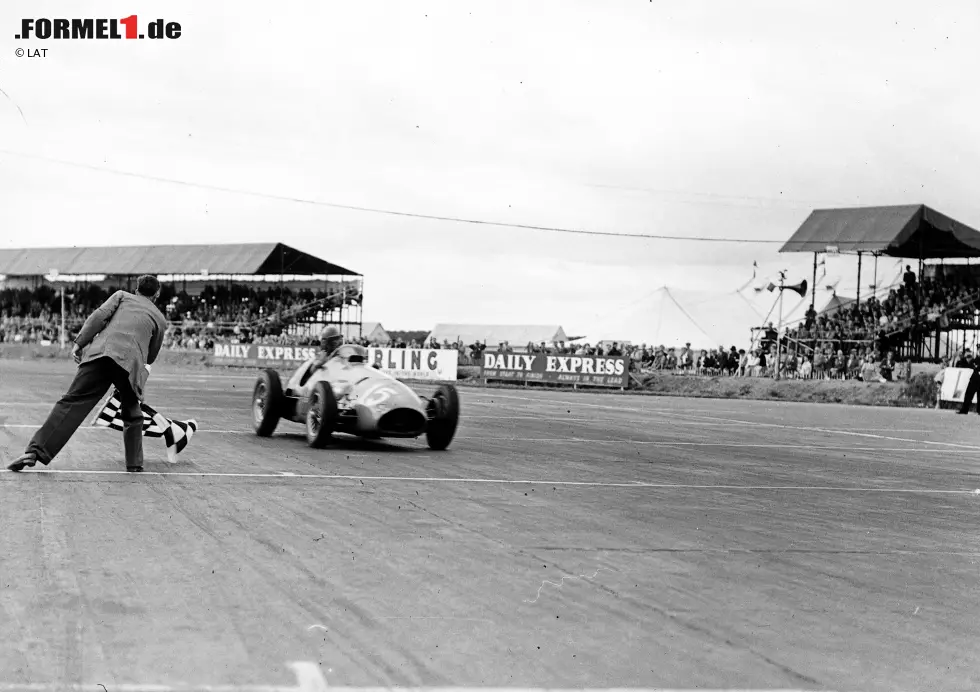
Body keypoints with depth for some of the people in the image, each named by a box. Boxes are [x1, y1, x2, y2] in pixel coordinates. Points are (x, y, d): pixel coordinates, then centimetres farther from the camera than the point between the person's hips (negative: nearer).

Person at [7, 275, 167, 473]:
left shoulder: (122, 295, 26)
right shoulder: (159, 318, 27)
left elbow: (99, 316, 8)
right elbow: (151, 356, 32)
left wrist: (79, 343, 5)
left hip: (100, 352, 0)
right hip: (131, 362, 0)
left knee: (72, 402, -8)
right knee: (132, 415, 22)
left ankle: (36, 450, -19)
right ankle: (134, 463, 18)